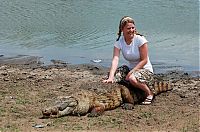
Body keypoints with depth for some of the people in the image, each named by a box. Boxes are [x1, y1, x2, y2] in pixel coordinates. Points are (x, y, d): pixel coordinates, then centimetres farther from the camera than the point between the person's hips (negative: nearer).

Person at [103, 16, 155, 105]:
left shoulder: (140, 39, -18)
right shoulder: (119, 42, -7)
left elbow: (144, 60, -16)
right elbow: (115, 59, -20)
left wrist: (131, 72, -23)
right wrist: (110, 77, -34)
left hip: (146, 70, -4)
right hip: (131, 68, 5)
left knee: (132, 78, -35)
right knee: (113, 77, -18)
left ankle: (149, 92, -9)